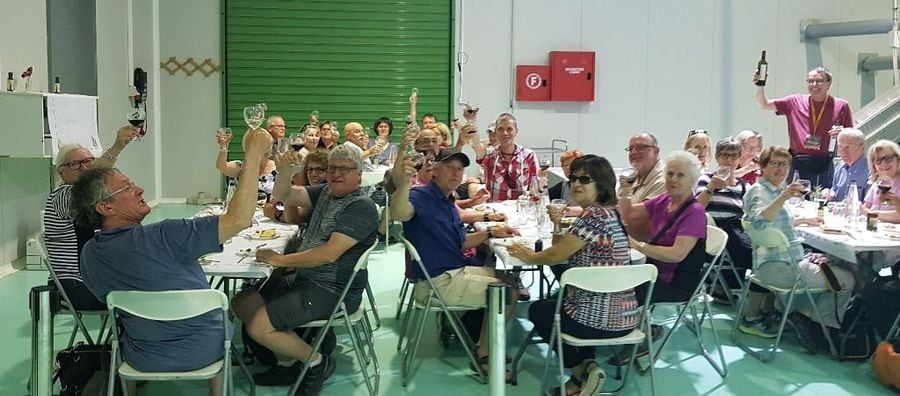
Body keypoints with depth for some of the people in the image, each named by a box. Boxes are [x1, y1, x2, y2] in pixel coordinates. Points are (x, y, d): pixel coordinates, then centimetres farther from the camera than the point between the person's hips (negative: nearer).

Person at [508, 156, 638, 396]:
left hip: (601, 318, -9)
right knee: (555, 301, 34)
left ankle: (581, 370, 12)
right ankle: (586, 365, 21)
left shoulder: (594, 215, -18)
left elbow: (557, 255, -13)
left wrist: (528, 256, 4)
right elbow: (565, 248, 13)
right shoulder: (611, 213, 11)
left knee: (538, 310, 18)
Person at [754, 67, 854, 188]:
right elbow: (764, 104, 10)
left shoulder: (841, 105, 8)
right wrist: (760, 87, -7)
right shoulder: (795, 102, 10)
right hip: (798, 164, 1)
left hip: (825, 165, -1)